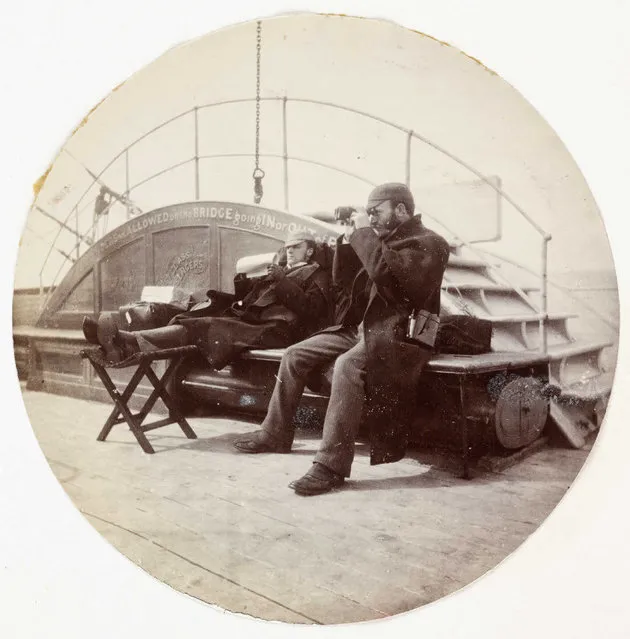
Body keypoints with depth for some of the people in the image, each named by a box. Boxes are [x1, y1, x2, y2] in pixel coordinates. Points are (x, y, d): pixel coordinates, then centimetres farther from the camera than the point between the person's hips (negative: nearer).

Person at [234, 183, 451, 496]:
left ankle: (331, 465, -31)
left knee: (347, 366, -36)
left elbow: (388, 275, -26)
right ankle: (275, 433, 14)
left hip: (397, 334, -9)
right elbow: (343, 285, 17)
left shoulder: (428, 243, -6)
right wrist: (349, 241, 7)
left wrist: (364, 234, -16)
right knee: (294, 355, 3)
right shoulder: (381, 240, 19)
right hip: (360, 328, 9)